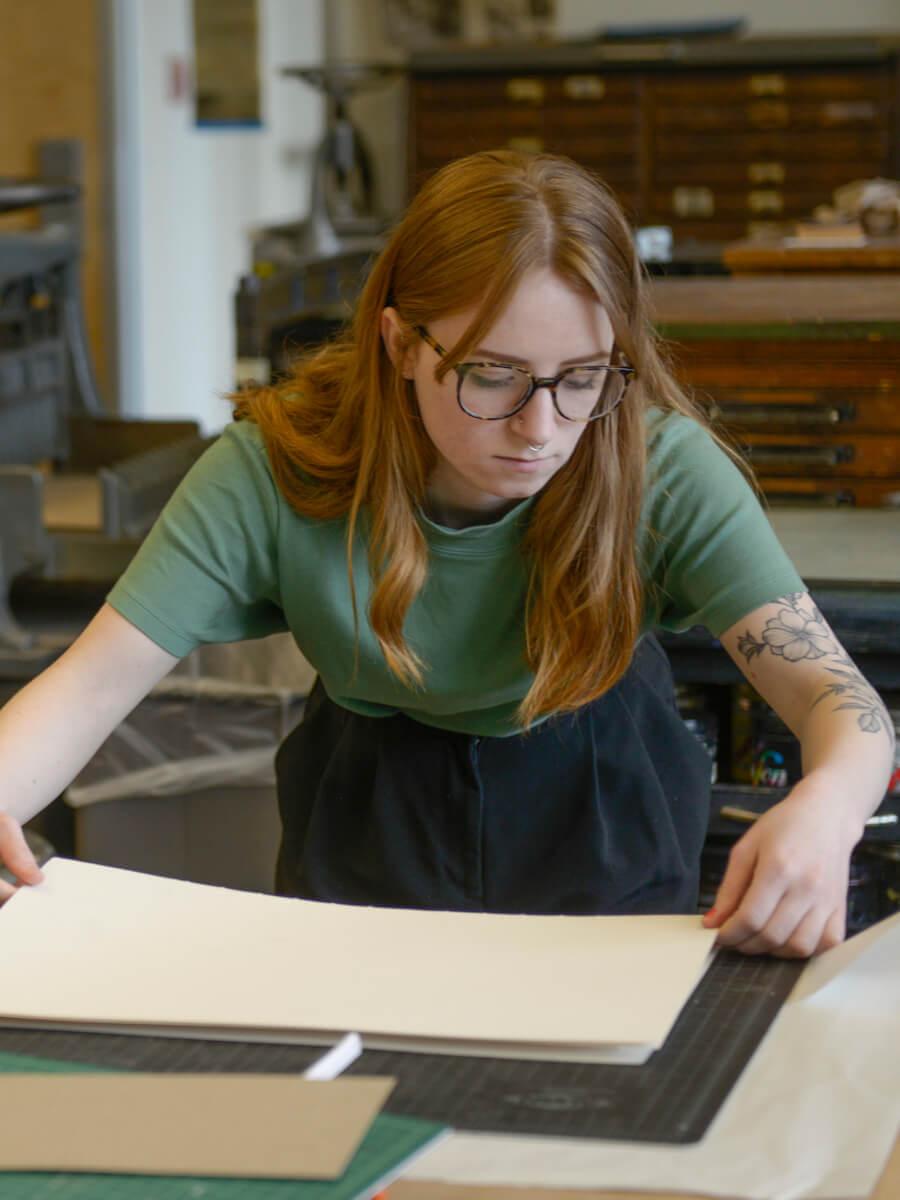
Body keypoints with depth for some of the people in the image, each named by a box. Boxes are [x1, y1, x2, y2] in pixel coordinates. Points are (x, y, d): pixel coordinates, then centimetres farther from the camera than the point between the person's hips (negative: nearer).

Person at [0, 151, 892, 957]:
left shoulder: (662, 467, -23)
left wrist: (825, 809, -55)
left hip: (597, 825, 0)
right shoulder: (275, 467, -22)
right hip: (370, 819, 0)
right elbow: (95, 682, -23)